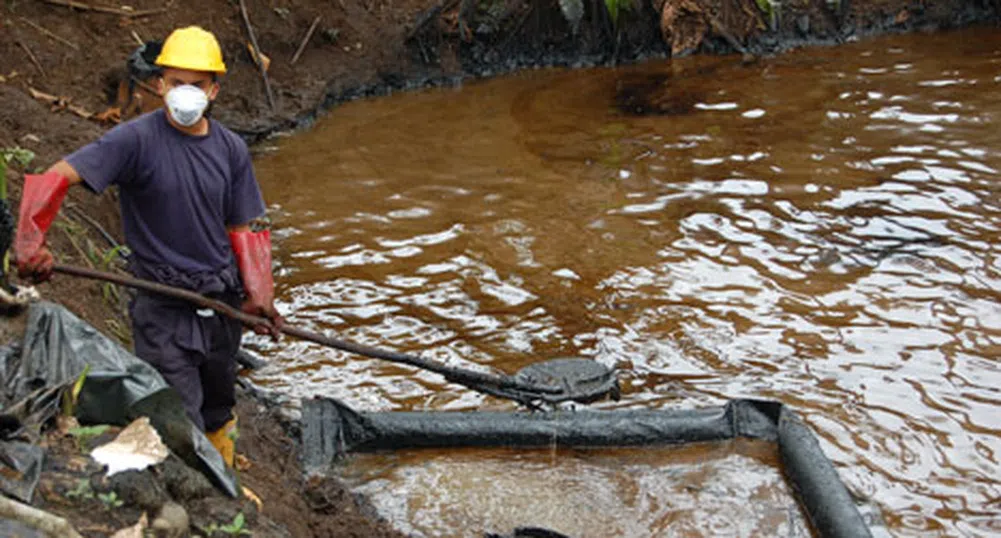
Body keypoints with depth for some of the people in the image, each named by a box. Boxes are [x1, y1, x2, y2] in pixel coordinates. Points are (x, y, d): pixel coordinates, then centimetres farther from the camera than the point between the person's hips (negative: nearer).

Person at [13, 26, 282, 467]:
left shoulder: (231, 149, 2)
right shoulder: (137, 139, -14)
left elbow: (241, 229, 8)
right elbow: (57, 177, -20)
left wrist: (258, 296, -1)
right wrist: (30, 244, -34)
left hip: (221, 298, 5)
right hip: (162, 306, -5)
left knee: (219, 405, 23)